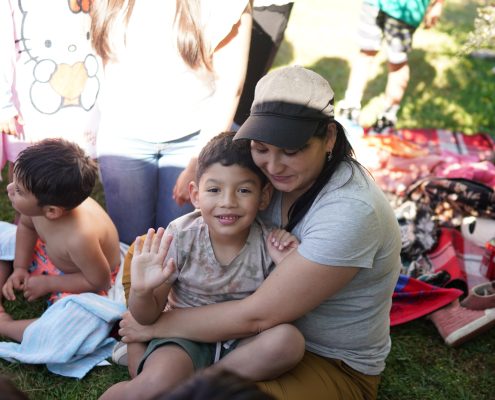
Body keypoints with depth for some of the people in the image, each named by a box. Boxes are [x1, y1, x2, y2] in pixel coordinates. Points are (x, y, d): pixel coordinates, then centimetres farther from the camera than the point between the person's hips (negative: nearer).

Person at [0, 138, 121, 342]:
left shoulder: (79, 237, -44)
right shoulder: (40, 203, -26)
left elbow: (99, 282, -25)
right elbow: (26, 225, 1)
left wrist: (47, 283, -18)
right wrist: (20, 267, -5)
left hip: (83, 280, -6)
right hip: (50, 254, 7)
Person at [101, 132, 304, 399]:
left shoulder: (269, 243, -10)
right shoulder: (181, 236, -10)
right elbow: (149, 316, -4)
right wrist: (141, 293, -28)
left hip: (240, 344, 3)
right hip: (185, 335, -2)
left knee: (290, 340, -30)